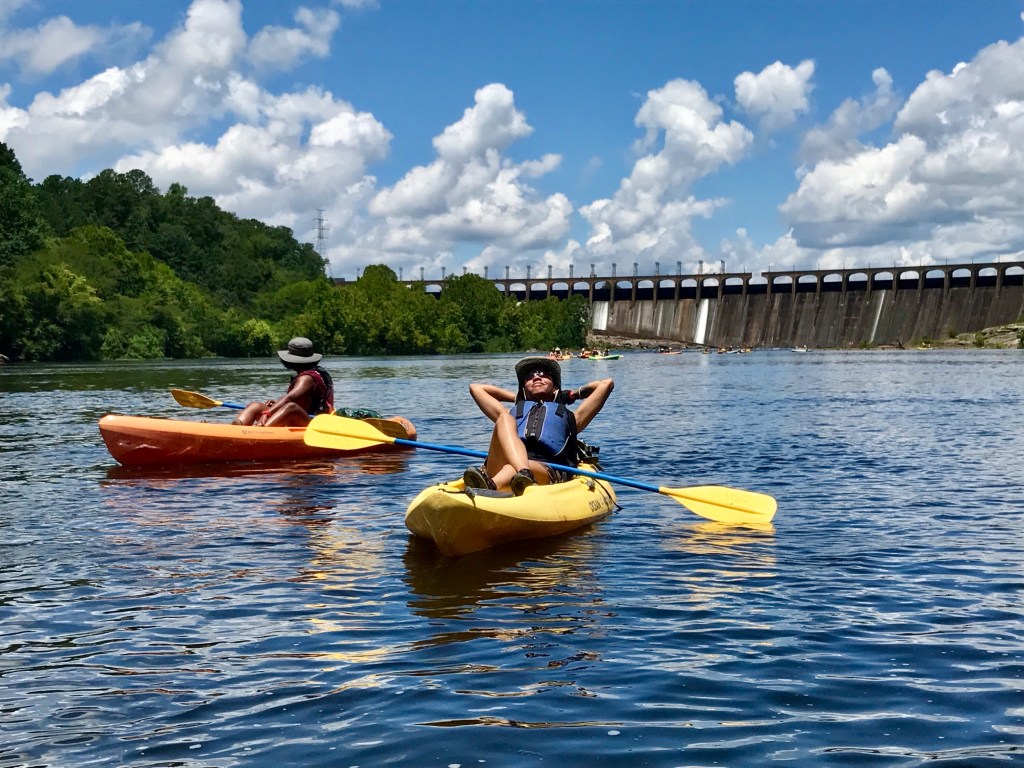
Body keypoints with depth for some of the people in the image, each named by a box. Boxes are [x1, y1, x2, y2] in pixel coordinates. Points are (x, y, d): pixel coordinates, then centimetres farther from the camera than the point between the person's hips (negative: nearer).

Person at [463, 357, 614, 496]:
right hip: (500, 468, 1)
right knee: (504, 419, -26)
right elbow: (475, 387, 48)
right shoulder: (513, 414, 40)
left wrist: (573, 394, 47)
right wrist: (517, 398, 51)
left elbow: (606, 383, 36)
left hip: (548, 470, -1)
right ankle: (524, 474, -55)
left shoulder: (567, 417, 36)